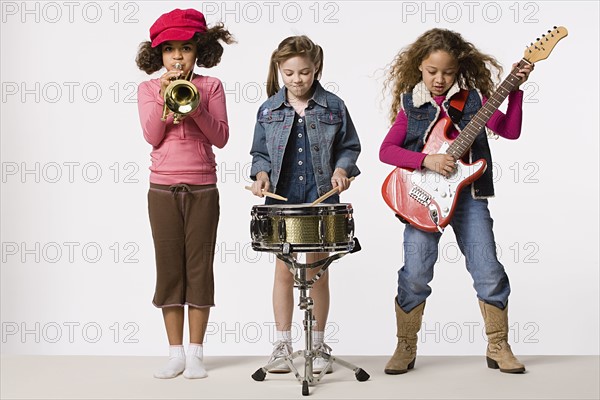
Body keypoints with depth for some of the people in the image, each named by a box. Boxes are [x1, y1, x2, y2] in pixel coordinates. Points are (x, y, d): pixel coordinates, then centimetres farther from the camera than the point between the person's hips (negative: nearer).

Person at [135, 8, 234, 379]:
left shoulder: (211, 86, 3)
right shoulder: (148, 88, 6)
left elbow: (221, 137, -5)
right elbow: (152, 136, -6)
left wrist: (195, 107, -17)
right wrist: (165, 96, -14)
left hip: (202, 190, -1)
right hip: (163, 190, 1)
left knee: (200, 267, 1)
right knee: (169, 267, 4)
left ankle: (196, 352, 9)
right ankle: (176, 353, 12)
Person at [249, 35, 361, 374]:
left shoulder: (333, 107, 1)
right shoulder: (268, 110, 4)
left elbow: (349, 146, 8)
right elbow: (261, 153, 10)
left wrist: (342, 169, -10)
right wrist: (262, 175, -8)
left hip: (321, 200, -1)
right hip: (281, 201, 1)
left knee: (318, 272, 6)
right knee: (284, 271, 5)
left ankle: (318, 344, 18)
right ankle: (283, 344, 16)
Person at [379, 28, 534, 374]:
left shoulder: (473, 95, 5)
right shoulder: (410, 104, 3)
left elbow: (510, 130, 1)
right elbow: (386, 150, -3)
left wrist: (516, 89, -8)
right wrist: (426, 160, -16)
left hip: (468, 193, 1)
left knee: (488, 270, -2)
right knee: (415, 274, -4)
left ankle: (498, 347, 15)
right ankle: (406, 348, 14)